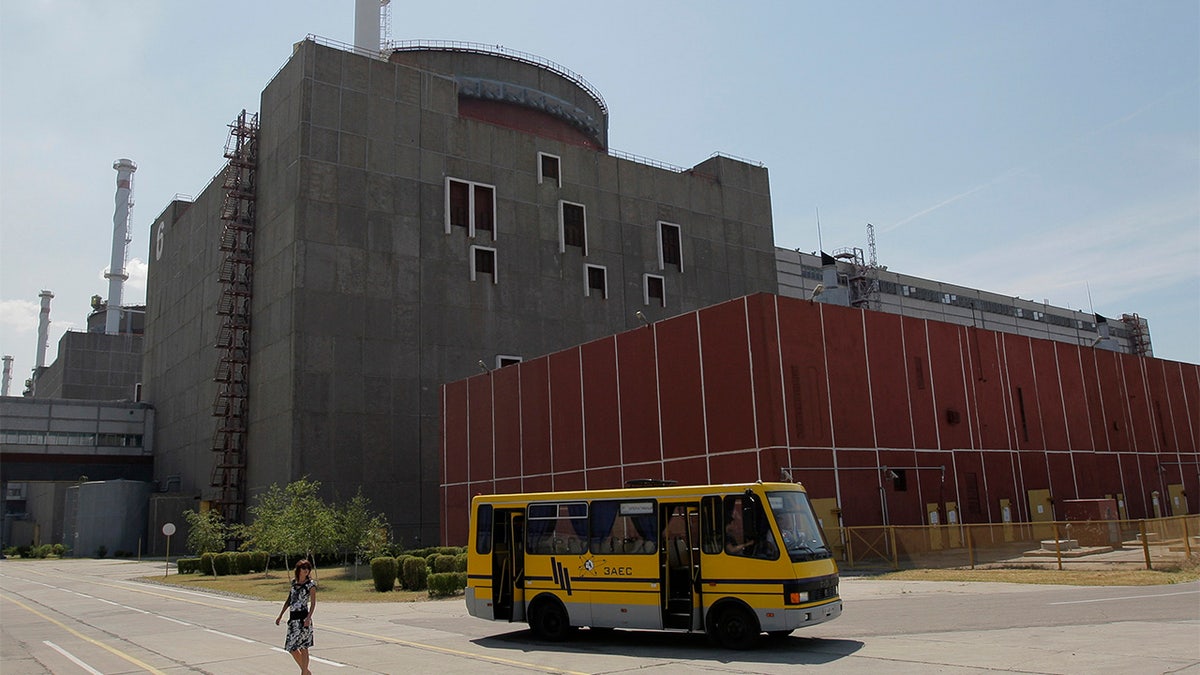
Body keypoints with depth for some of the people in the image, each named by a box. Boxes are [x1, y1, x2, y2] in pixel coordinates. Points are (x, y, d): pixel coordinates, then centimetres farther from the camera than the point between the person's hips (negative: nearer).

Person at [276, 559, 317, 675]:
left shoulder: (310, 584, -5)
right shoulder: (294, 582, 11)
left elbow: (313, 603, -11)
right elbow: (288, 600, 19)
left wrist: (309, 618, -24)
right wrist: (280, 616, 18)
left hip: (303, 618, -5)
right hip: (293, 618, 5)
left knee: (292, 647, -6)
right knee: (302, 647, 6)